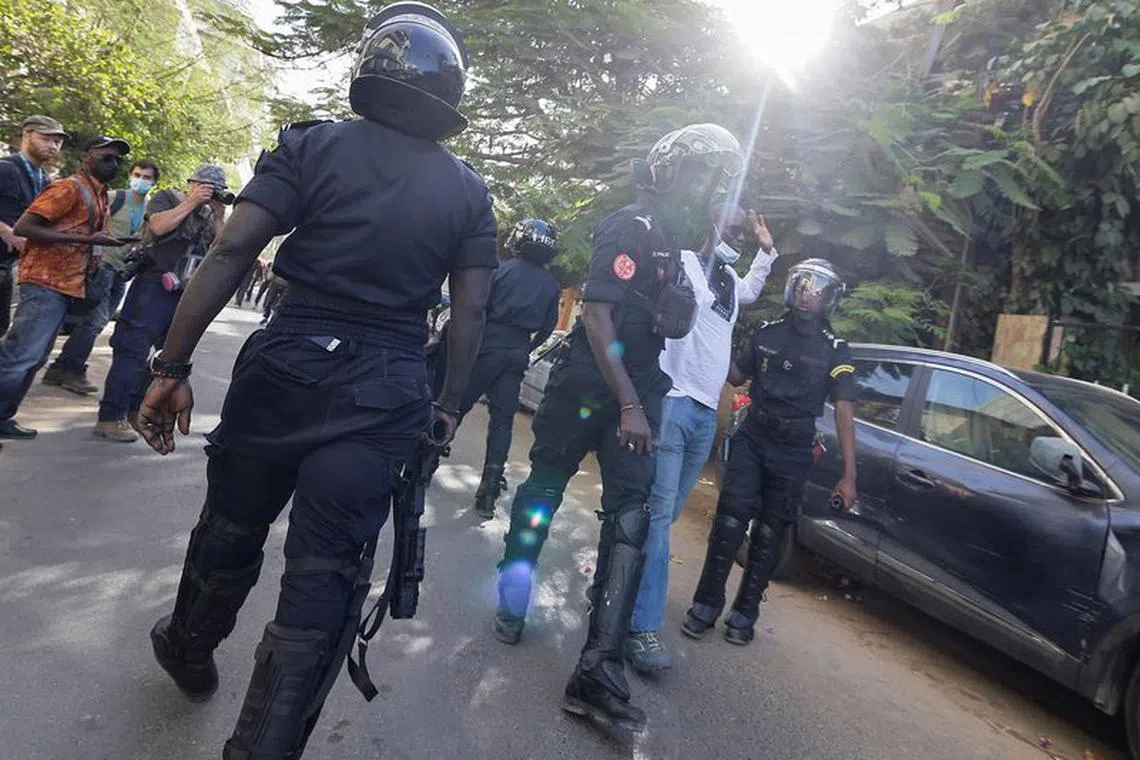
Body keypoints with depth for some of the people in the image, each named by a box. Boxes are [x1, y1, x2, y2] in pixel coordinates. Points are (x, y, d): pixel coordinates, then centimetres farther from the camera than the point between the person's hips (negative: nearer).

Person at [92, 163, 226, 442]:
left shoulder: (209, 215, 18)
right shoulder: (167, 197, 4)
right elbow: (158, 225, -15)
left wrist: (219, 217, -2)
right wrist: (191, 202, -10)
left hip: (185, 294, 6)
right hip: (154, 286, -6)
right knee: (133, 349, -8)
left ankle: (134, 409, 21)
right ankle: (110, 417, -6)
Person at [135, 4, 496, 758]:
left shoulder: (314, 144, -1)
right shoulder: (470, 190, 4)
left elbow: (232, 253, -8)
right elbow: (471, 311, 1)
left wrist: (174, 366, -4)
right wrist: (448, 404, 11)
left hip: (285, 365, 1)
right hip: (387, 393, 0)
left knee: (232, 528, 23)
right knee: (325, 575, 6)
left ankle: (189, 648, 50)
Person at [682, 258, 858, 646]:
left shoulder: (836, 351, 0)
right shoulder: (767, 332, 6)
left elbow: (844, 412, -6)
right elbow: (736, 376, 15)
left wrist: (848, 476, -11)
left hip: (793, 452, 0)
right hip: (752, 438, 1)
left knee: (769, 534, 7)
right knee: (730, 519, -9)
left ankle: (744, 614, 19)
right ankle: (706, 605, 4)